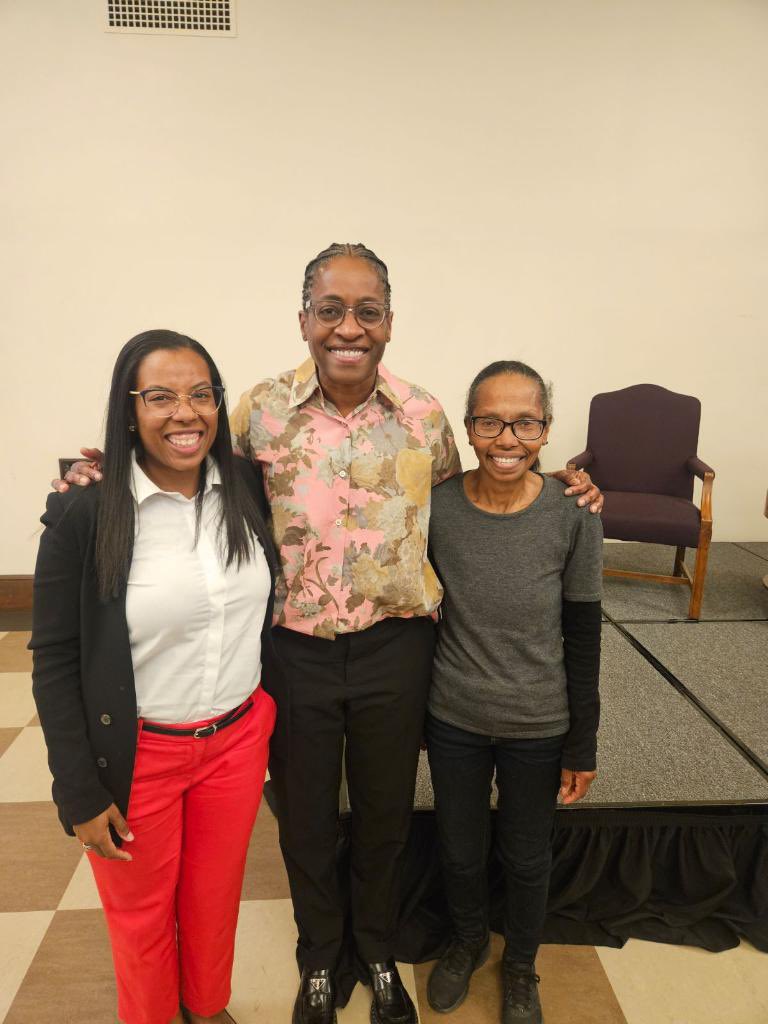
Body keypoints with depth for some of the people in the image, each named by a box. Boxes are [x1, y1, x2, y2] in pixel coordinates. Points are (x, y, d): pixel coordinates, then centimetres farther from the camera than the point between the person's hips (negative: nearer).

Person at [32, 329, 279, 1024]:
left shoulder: (248, 488, -6)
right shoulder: (84, 513, -16)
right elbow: (55, 661, -10)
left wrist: (280, 726, 7)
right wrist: (81, 793, -8)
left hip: (239, 739, 3)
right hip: (137, 755, -3)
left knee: (216, 899, 23)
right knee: (142, 915, 20)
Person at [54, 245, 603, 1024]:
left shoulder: (424, 416, -5)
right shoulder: (260, 411, -8)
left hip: (393, 651, 1)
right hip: (294, 653, 0)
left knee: (384, 811, 21)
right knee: (304, 815, 20)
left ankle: (377, 952, 52)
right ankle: (321, 960, 51)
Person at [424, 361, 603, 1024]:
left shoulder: (573, 517, -17)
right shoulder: (436, 508, -14)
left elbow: (582, 639, -8)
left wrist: (583, 746, -2)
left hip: (538, 727, -1)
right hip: (453, 719, 1)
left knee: (526, 857, 21)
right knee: (460, 851, 22)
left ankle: (521, 965, 52)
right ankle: (467, 942, 54)